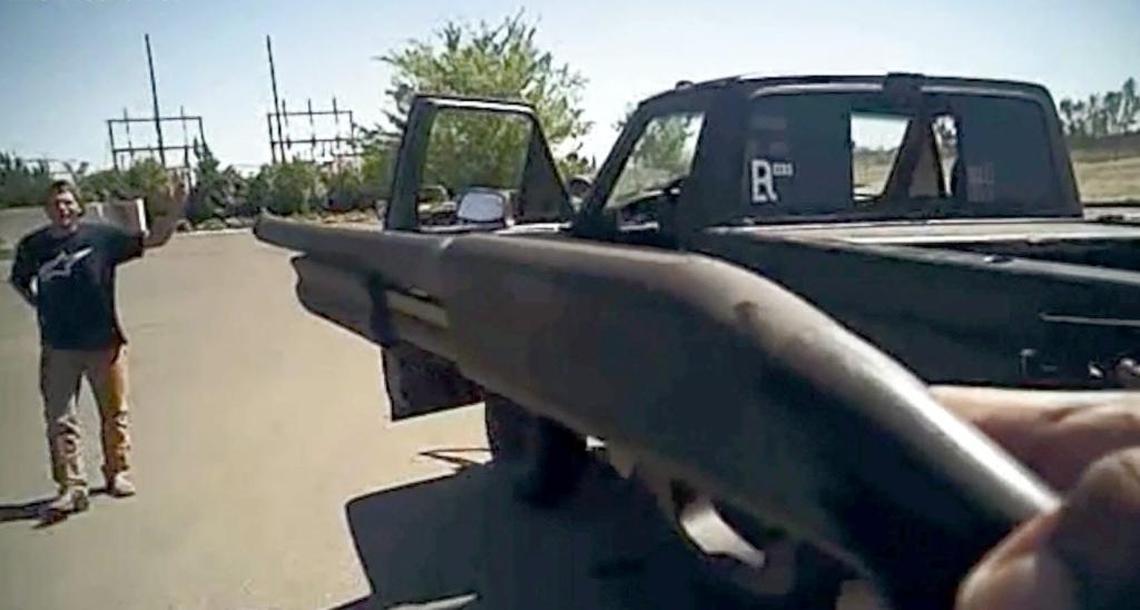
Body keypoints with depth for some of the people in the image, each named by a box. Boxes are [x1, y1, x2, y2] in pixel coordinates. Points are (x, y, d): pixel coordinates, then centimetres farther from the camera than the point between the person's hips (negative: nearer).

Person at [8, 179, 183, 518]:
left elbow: (154, 238, -5)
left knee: (114, 415, 10)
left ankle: (118, 472, 27)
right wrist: (39, 305, 6)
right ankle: (72, 487, 7)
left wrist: (170, 213, -22)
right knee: (60, 421, 0)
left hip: (104, 342, -1)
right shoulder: (33, 245, 2)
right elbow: (18, 281, 21)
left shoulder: (102, 235, -5)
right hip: (58, 347, 1)